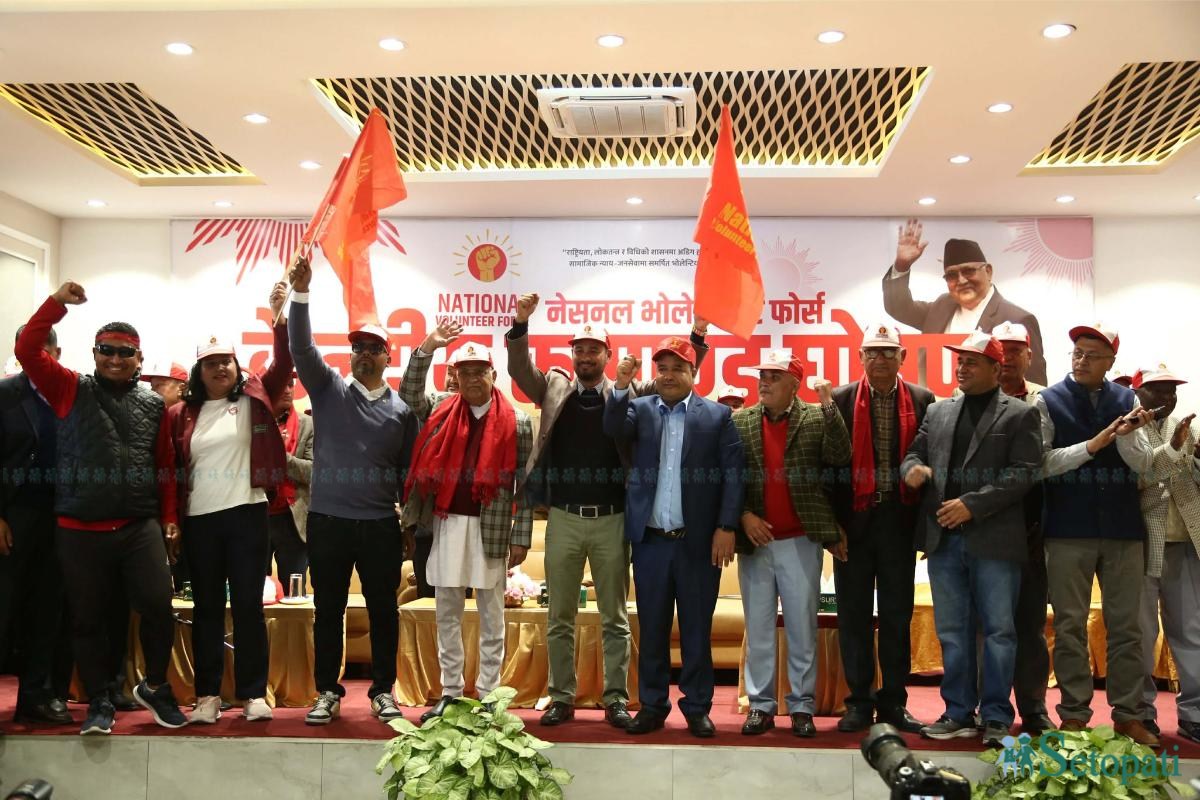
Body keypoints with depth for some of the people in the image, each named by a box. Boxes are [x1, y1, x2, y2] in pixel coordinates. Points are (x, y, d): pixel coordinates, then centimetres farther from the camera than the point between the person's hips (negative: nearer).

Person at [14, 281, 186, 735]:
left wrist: (170, 520, 7)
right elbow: (27, 350, -6)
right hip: (79, 530, 0)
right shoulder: (71, 391, 5)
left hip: (140, 526, 0)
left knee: (158, 605, -6)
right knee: (88, 619, 8)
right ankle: (99, 704, 23)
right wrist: (58, 303, -11)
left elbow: (165, 468, 10)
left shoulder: (153, 405, 8)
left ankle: (154, 687, 18)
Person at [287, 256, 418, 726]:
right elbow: (302, 348, -8)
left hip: (381, 524, 0)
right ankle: (327, 692, 21)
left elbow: (410, 470, 9)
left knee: (383, 610, 7)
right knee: (328, 610, 9)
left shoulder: (401, 409, 6)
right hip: (327, 519, 0)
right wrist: (301, 294, -20)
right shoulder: (328, 389, 5)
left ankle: (383, 691, 20)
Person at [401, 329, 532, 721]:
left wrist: (521, 537, -6)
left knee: (491, 616, 7)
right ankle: (450, 692, 21)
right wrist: (426, 348, -13)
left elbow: (526, 484, -2)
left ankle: (488, 695, 16)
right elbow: (408, 394, -2)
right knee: (447, 614, 10)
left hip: (491, 527, -3)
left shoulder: (516, 422, -2)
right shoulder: (443, 413, 7)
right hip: (447, 524, 3)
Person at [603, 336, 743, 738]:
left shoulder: (717, 415, 2)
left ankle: (697, 708, 19)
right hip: (650, 539, 2)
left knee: (696, 629, 7)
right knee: (652, 628, 10)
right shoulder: (641, 409, 9)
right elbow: (614, 429, -11)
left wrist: (726, 528, -10)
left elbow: (733, 475, -3)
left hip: (699, 540, -2)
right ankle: (652, 705, 22)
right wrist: (620, 388, -26)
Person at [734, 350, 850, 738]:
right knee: (758, 629, 9)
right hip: (754, 540, 2)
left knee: (802, 627, 6)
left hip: (800, 541, -1)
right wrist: (743, 515, -6)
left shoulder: (817, 418, 2)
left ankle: (802, 706, 17)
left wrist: (830, 407, -18)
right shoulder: (740, 421, 6)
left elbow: (840, 458, -11)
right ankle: (761, 705, 19)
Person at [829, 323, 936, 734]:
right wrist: (832, 520, -4)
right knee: (854, 614, 7)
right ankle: (859, 702, 18)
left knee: (897, 614, 9)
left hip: (899, 519, 1)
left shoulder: (922, 400, 3)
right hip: (854, 520, -1)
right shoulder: (841, 400, -1)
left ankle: (893, 702, 21)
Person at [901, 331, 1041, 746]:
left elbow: (1023, 473, -8)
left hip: (994, 539, -4)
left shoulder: (1020, 414, 2)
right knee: (952, 631, 9)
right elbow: (914, 452, 16)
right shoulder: (938, 412, 15)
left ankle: (997, 717, 15)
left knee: (998, 630, 4)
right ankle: (959, 713, 20)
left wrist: (972, 505, -16)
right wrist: (913, 468, -9)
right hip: (943, 537, 4)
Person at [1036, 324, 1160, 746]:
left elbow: (1143, 465, 1)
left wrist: (1126, 436, -18)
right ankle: (1074, 715, 13)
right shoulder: (1049, 402, 0)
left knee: (1126, 626, 8)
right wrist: (1091, 445, -18)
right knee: (1070, 626, 4)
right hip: (1068, 530, -2)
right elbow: (1041, 463, -8)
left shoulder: (1127, 401, 6)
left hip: (1123, 528, 2)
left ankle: (1128, 715, 19)